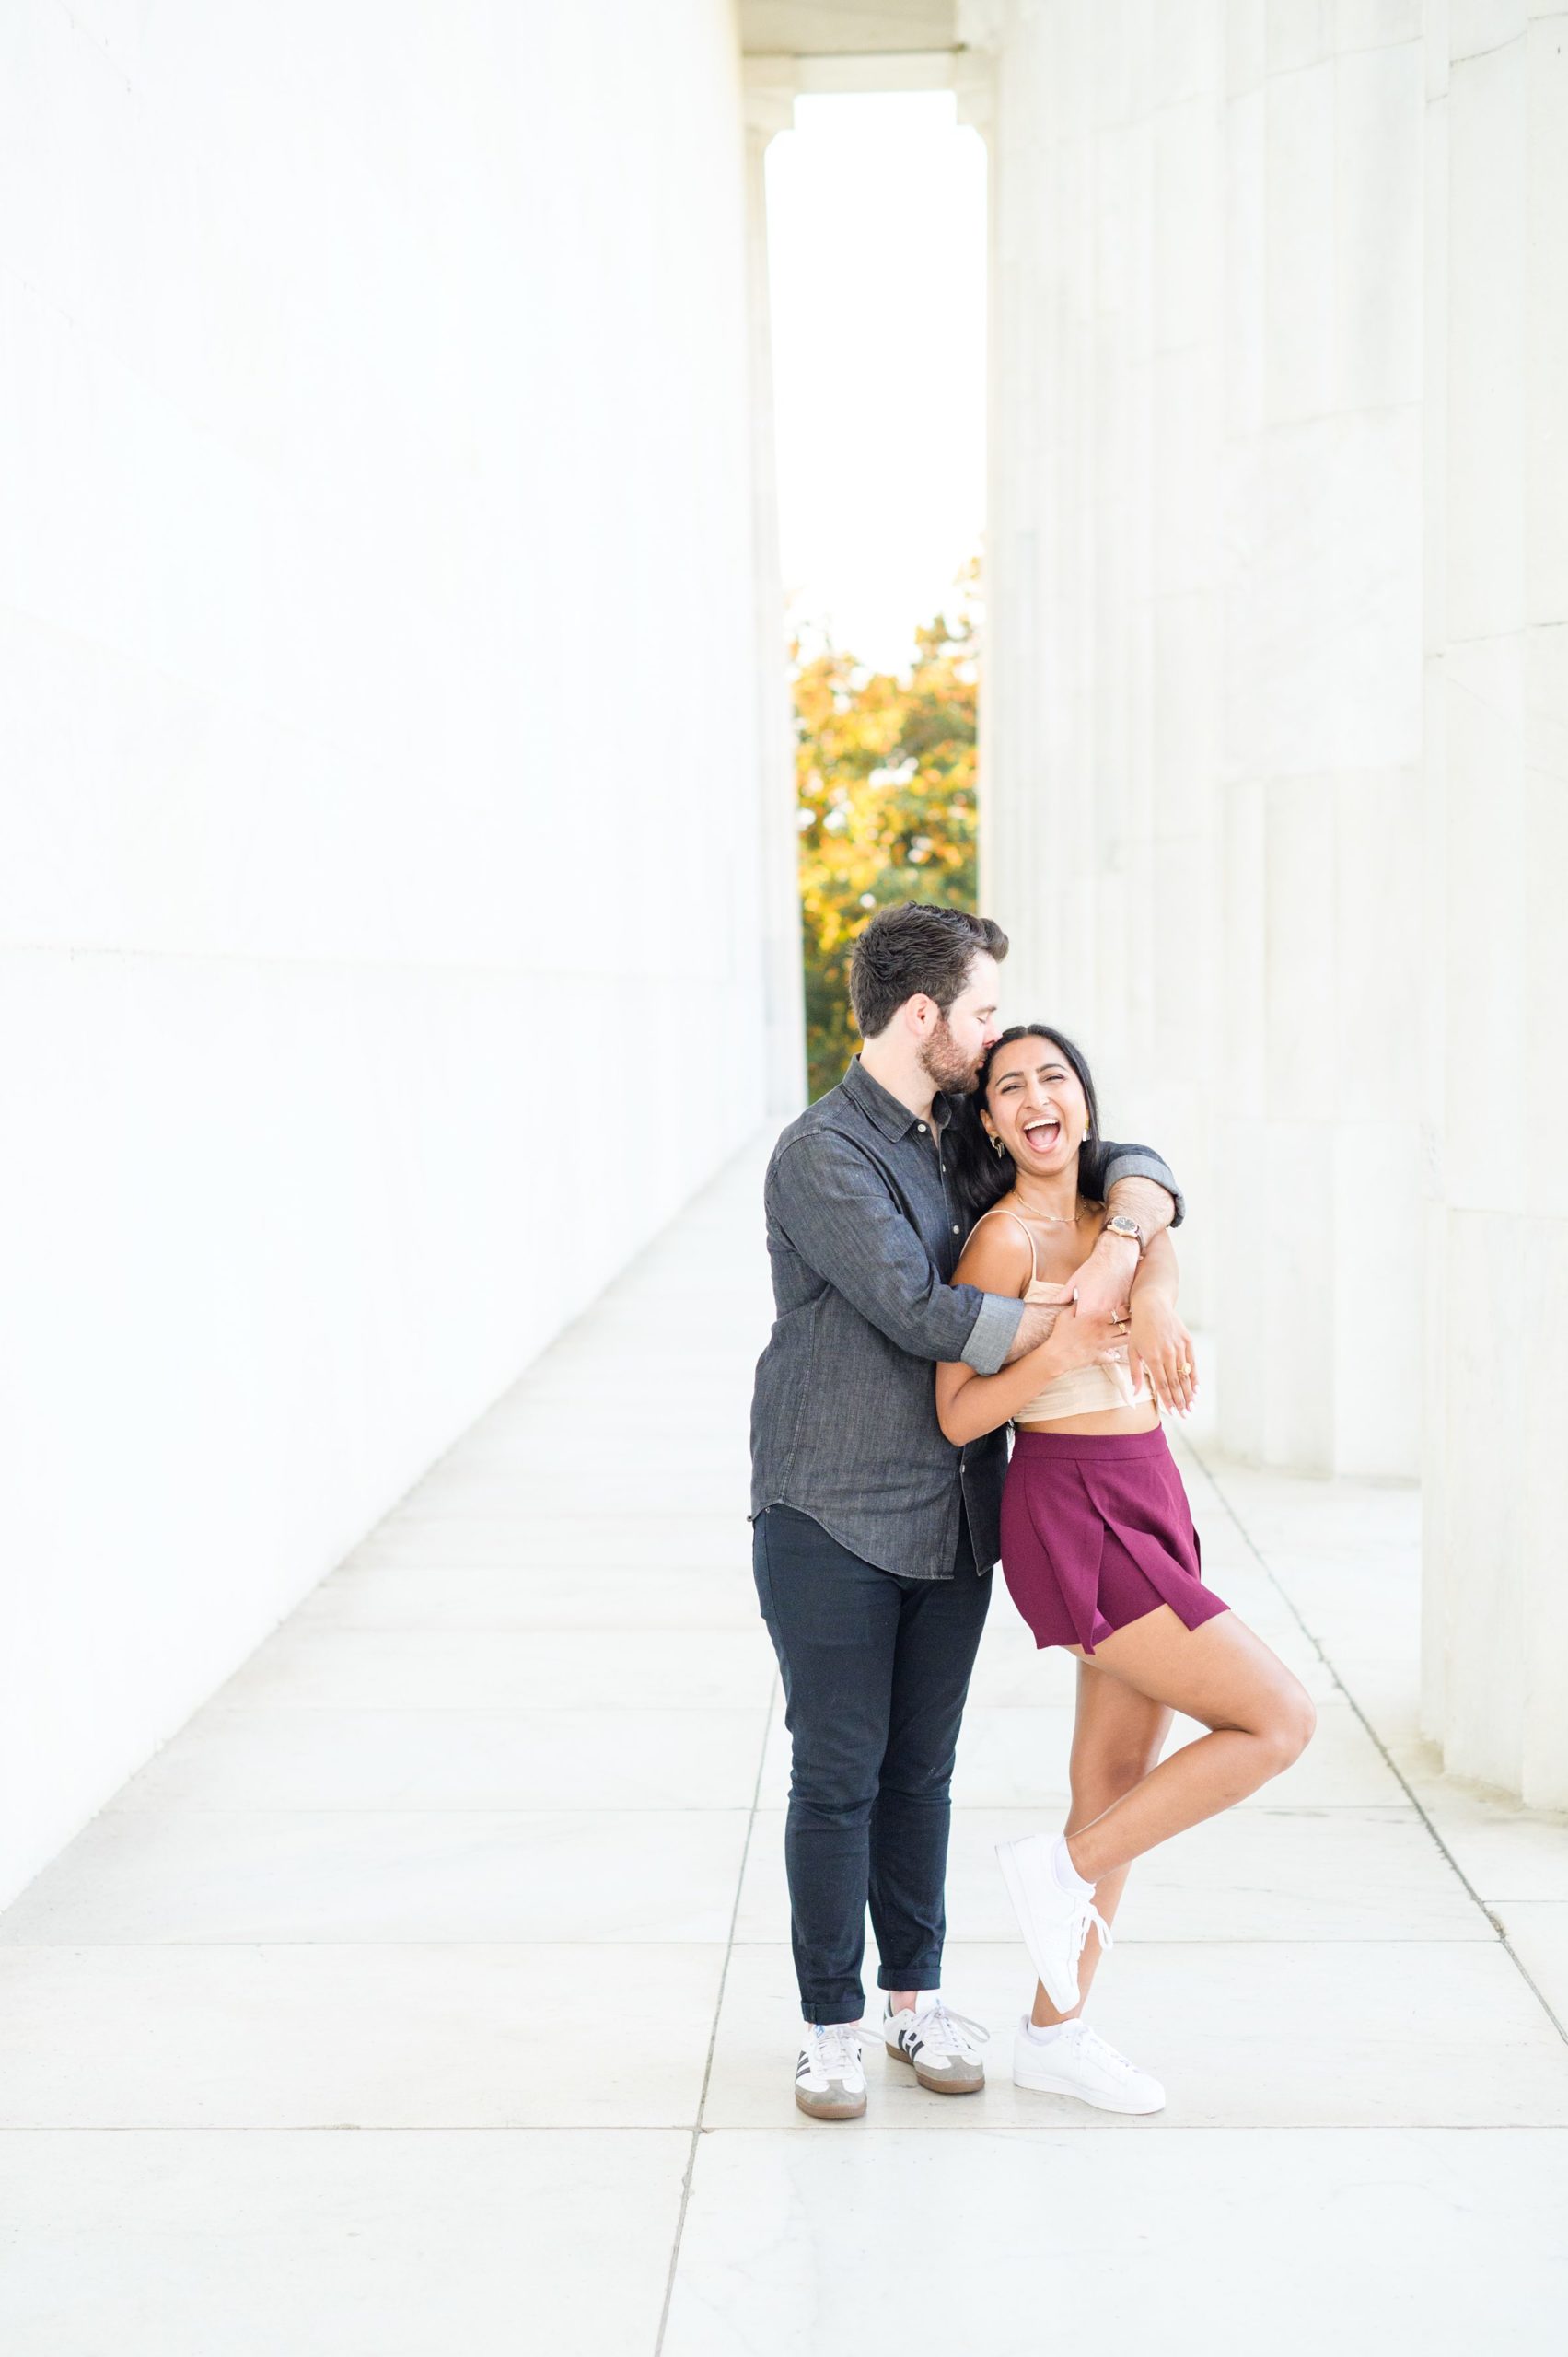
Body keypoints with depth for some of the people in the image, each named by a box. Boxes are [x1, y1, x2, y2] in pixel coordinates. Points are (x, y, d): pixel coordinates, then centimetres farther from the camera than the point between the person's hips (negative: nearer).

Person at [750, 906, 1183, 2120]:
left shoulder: (968, 1140, 10)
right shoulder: (823, 1155, -14)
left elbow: (1127, 1164, 10)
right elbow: (924, 1313, -22)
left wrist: (1130, 1238, -13)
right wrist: (1076, 1317, -13)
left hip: (954, 1518, 6)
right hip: (832, 1525, -6)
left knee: (922, 1770, 14)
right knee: (837, 1777, 3)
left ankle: (918, 1998, 29)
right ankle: (832, 2025, 17)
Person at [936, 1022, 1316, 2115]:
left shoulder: (1108, 1212, 12)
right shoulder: (1005, 1237, -11)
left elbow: (1154, 1233, -12)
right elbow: (958, 1416, -13)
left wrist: (1153, 1300, -35)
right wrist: (1071, 1345, -28)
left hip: (1148, 1503, 8)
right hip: (1075, 1518, -8)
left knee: (1125, 1775, 12)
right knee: (1280, 1719, -9)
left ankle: (1055, 2032, 23)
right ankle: (1061, 1867, 3)